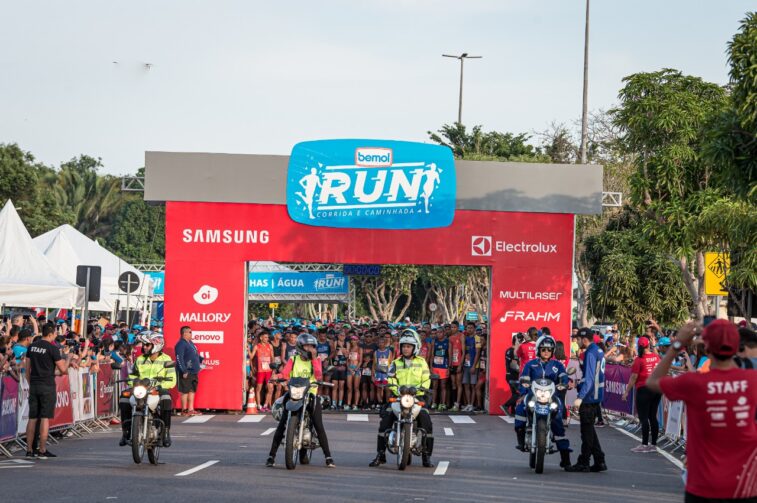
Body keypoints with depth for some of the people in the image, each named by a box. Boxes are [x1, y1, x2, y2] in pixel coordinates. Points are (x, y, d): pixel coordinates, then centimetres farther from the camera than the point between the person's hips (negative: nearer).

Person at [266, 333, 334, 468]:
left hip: (311, 395, 0)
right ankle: (271, 456, -2)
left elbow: (319, 376, -9)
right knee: (281, 425, -7)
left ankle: (328, 457, -4)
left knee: (319, 427, -9)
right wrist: (277, 377, -25)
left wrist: (314, 359, -12)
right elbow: (284, 373, -4)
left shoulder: (316, 360, 7)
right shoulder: (293, 360, 8)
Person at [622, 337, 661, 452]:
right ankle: (654, 444, 11)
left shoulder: (639, 360, -11)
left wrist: (626, 391, -5)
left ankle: (644, 444, -3)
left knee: (643, 417, -2)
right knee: (653, 417, 10)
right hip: (657, 389, 6)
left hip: (644, 389, -6)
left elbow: (633, 377, -12)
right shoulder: (656, 357, 4)